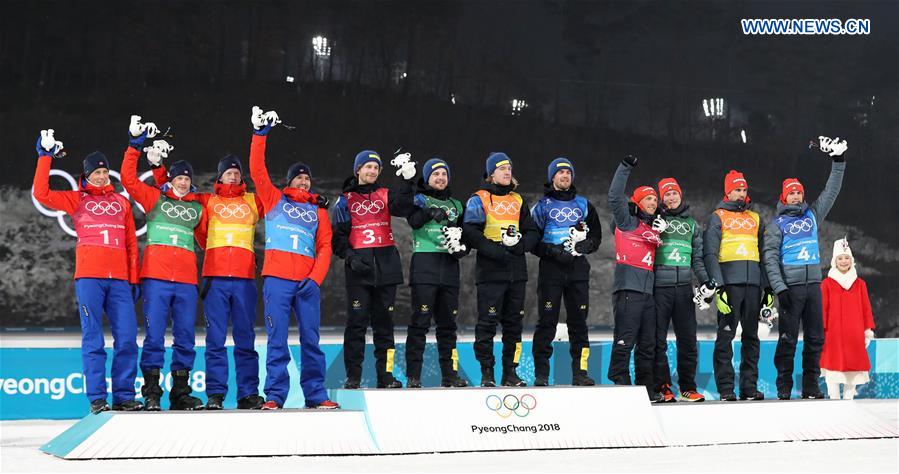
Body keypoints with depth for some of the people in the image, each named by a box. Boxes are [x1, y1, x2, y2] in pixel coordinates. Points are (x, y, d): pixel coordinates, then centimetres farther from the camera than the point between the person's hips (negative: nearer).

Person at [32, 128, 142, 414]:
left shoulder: (121, 202, 20)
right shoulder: (77, 199, 13)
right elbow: (41, 193, -1)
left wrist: (134, 279, 12)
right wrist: (45, 156, -1)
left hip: (119, 278, 2)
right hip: (88, 276, -2)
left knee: (127, 337, -4)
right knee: (93, 339, -3)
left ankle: (123, 396, 3)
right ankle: (96, 398, 0)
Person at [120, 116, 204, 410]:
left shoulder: (198, 207, 17)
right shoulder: (155, 198, 10)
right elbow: (128, 178, 3)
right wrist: (134, 146, -2)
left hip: (187, 280, 3)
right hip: (156, 277, -3)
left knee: (185, 337, 4)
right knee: (154, 335, -4)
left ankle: (181, 392, 11)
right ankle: (151, 393, 1)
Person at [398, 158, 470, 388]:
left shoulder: (455, 204, 21)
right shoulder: (418, 198, 6)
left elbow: (464, 231, 23)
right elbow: (414, 221, -13)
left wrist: (462, 248, 3)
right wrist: (430, 212, -28)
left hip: (449, 266, 5)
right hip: (424, 263, -5)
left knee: (448, 322, 7)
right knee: (420, 321, -8)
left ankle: (449, 375, 13)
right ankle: (413, 376, -7)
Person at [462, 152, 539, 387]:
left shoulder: (518, 200, 17)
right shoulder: (479, 200, 1)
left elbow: (532, 232, 14)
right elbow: (470, 232, -10)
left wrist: (520, 245, -7)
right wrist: (495, 251, -18)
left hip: (517, 270, 5)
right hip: (490, 270, -5)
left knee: (514, 322, 6)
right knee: (487, 322, -6)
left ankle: (510, 372, 13)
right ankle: (487, 373, 0)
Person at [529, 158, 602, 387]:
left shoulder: (583, 204, 15)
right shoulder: (542, 205, 6)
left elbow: (596, 234, 17)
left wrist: (586, 245, -5)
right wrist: (554, 251, -15)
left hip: (578, 268, 3)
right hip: (551, 269, -3)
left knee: (579, 321, 2)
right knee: (547, 321, -4)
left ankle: (580, 372, 7)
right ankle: (541, 374, 0)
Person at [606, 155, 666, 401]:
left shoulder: (655, 227, 23)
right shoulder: (627, 222, 3)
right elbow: (615, 196, -9)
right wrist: (626, 167, -12)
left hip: (648, 290, 7)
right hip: (628, 288, -7)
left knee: (648, 344, 9)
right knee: (625, 340, -10)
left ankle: (646, 388, 15)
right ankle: (620, 385, -8)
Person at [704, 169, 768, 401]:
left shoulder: (755, 218, 19)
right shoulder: (718, 217, 5)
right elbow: (710, 253, -4)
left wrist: (768, 287, 11)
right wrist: (718, 286, -14)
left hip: (753, 283, 5)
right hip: (730, 282, -4)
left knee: (751, 336, 5)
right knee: (726, 335, -5)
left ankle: (749, 386, 9)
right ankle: (725, 388, -3)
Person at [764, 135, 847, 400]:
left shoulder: (812, 215, 15)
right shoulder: (777, 224, 3)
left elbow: (831, 192, 14)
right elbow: (771, 258, -4)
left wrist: (838, 162, 5)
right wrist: (779, 287, -14)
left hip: (813, 284, 4)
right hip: (790, 286, -4)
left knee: (815, 337, 4)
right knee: (788, 338, -5)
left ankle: (811, 386, 9)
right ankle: (784, 387, -1)